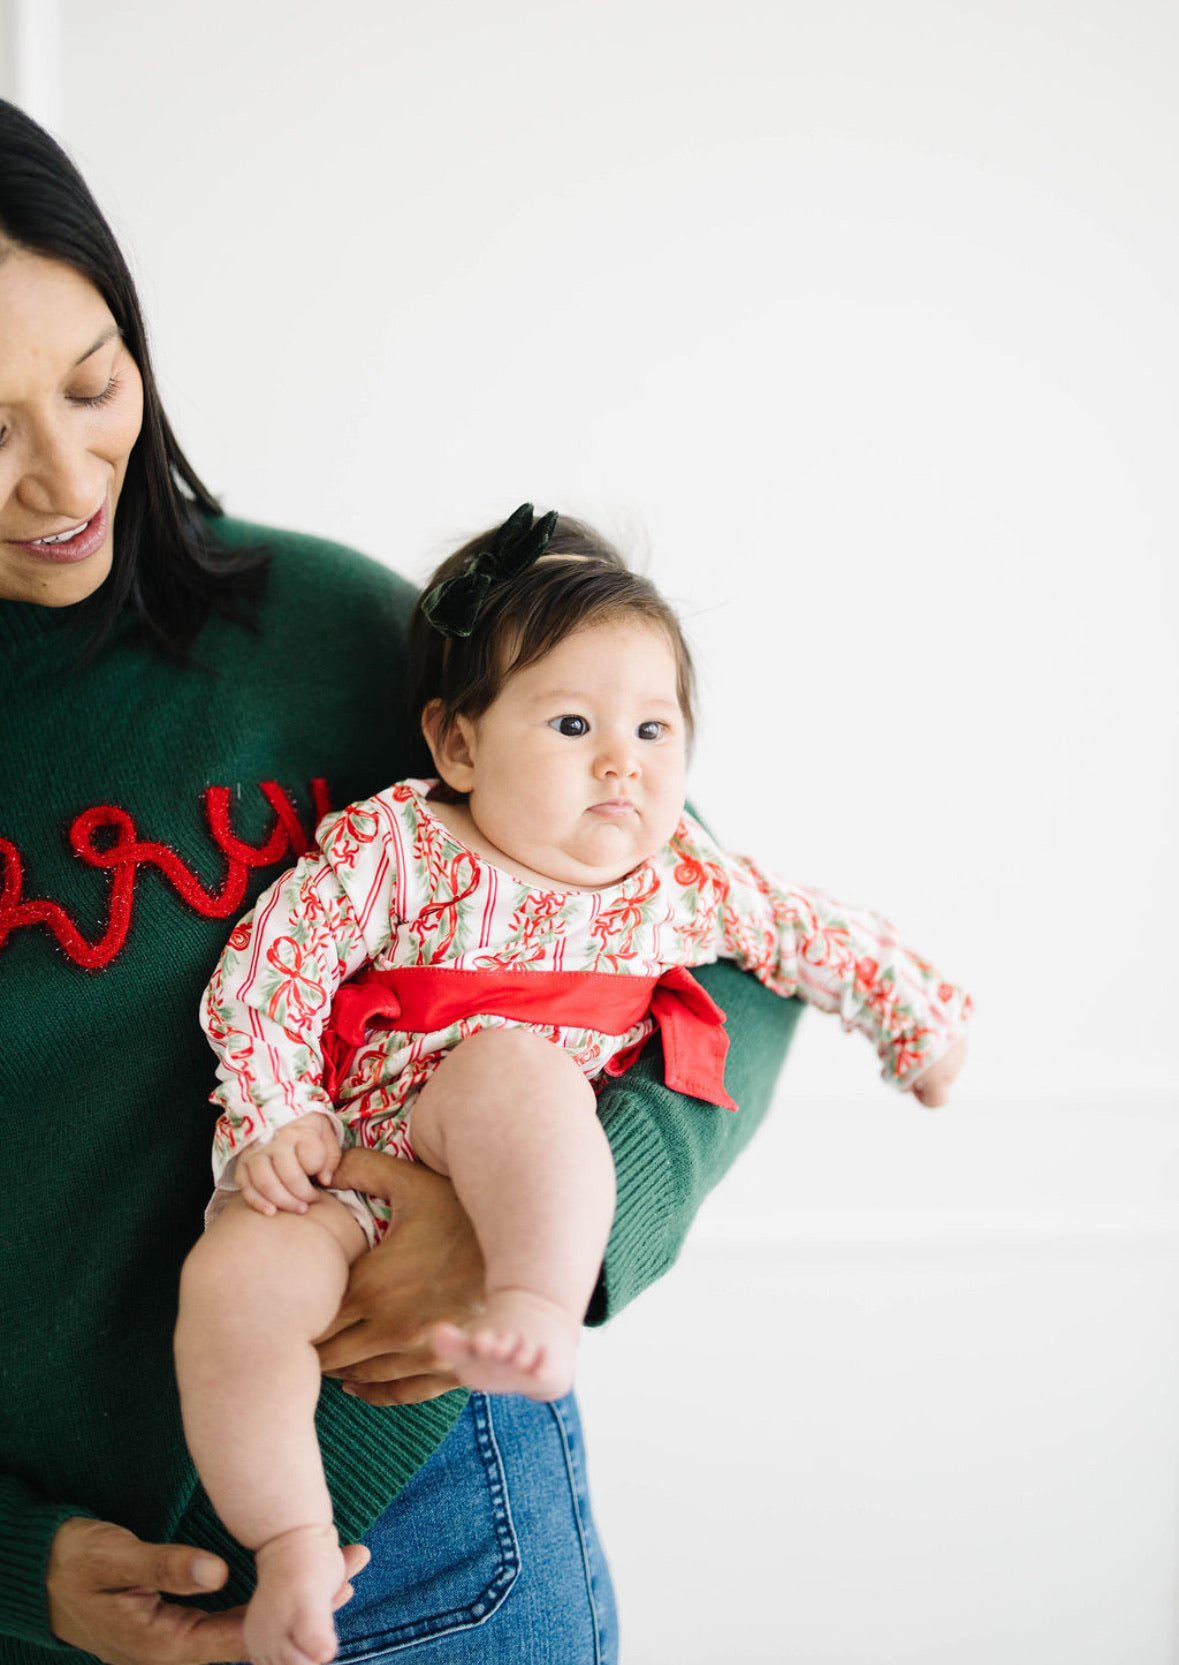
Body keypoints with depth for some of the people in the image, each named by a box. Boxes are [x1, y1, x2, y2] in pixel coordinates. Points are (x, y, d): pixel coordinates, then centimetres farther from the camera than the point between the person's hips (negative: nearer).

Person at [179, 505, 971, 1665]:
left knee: (513, 1068, -35)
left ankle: (538, 1312, -46)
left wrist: (918, 1018, 30)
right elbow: (275, 959, -5)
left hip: (524, 1173, 1)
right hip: (341, 1162, 0)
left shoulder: (686, 883, 7)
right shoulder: (389, 847, -4)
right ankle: (294, 1547, -17)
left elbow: (816, 938, 22)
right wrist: (272, 1113, -15)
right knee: (234, 1279, -30)